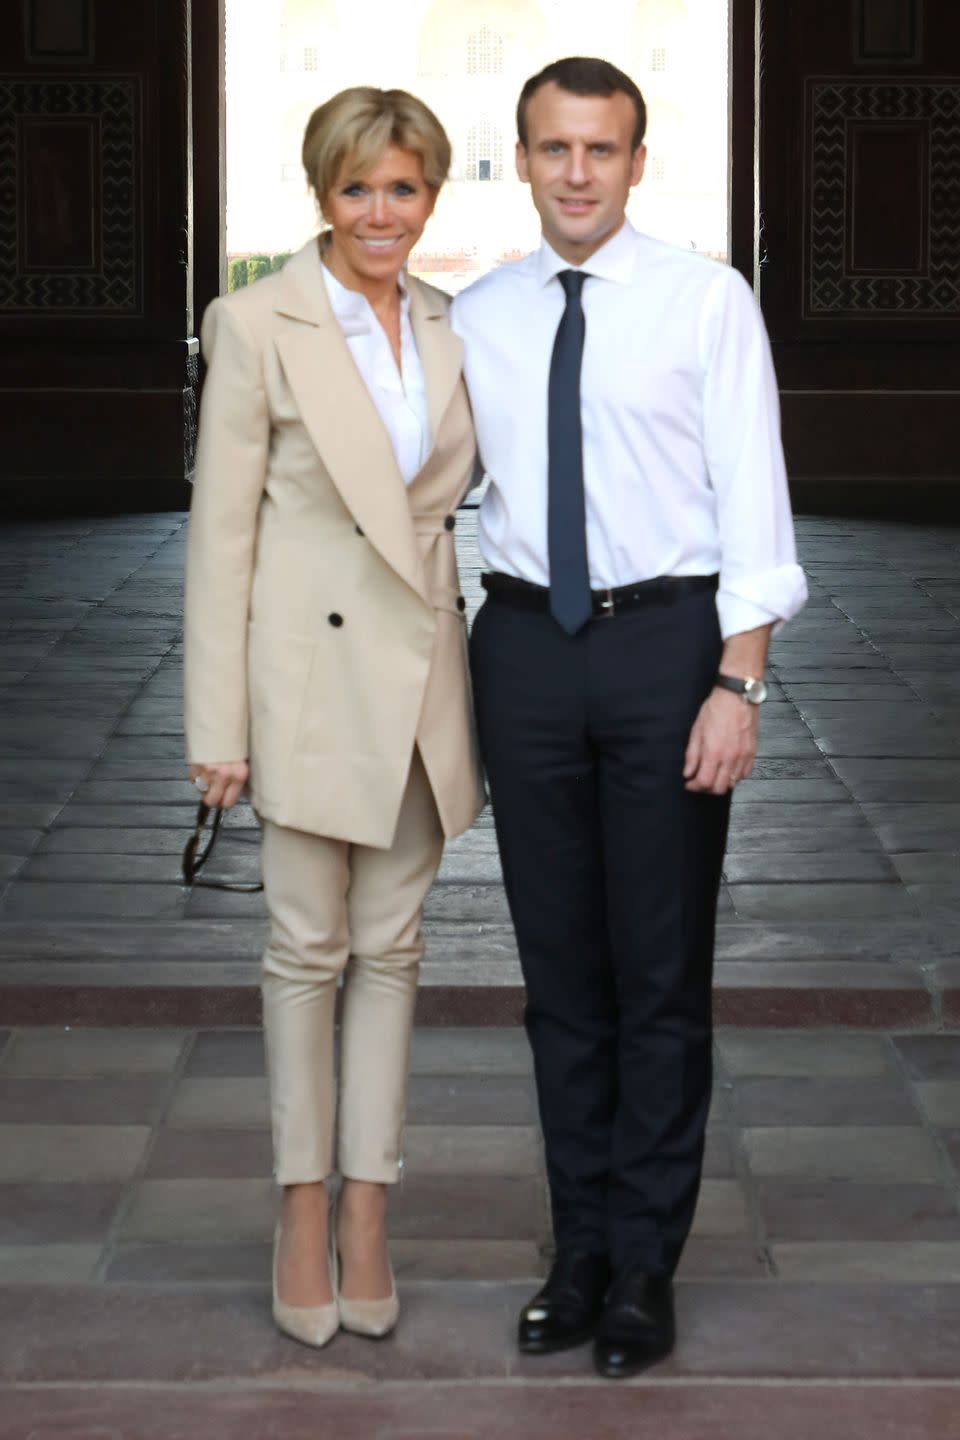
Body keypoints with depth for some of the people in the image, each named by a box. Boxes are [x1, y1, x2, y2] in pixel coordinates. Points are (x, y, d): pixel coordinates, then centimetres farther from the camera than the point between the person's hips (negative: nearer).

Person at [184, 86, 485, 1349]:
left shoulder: (450, 331, 8)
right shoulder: (257, 326, -7)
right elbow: (221, 533, -8)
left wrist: (487, 692, 11)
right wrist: (219, 726, -11)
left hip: (424, 674, 5)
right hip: (313, 667, -5)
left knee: (391, 949, 9)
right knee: (308, 948, 4)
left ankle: (367, 1210, 18)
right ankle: (305, 1211, 16)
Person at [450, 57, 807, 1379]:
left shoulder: (709, 302, -2)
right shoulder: (479, 319, 8)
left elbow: (752, 502, -5)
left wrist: (739, 683, -13)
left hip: (667, 639, -3)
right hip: (525, 641, 3)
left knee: (662, 969, 3)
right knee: (559, 964, 10)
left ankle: (647, 1266, 14)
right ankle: (581, 1245, 22)